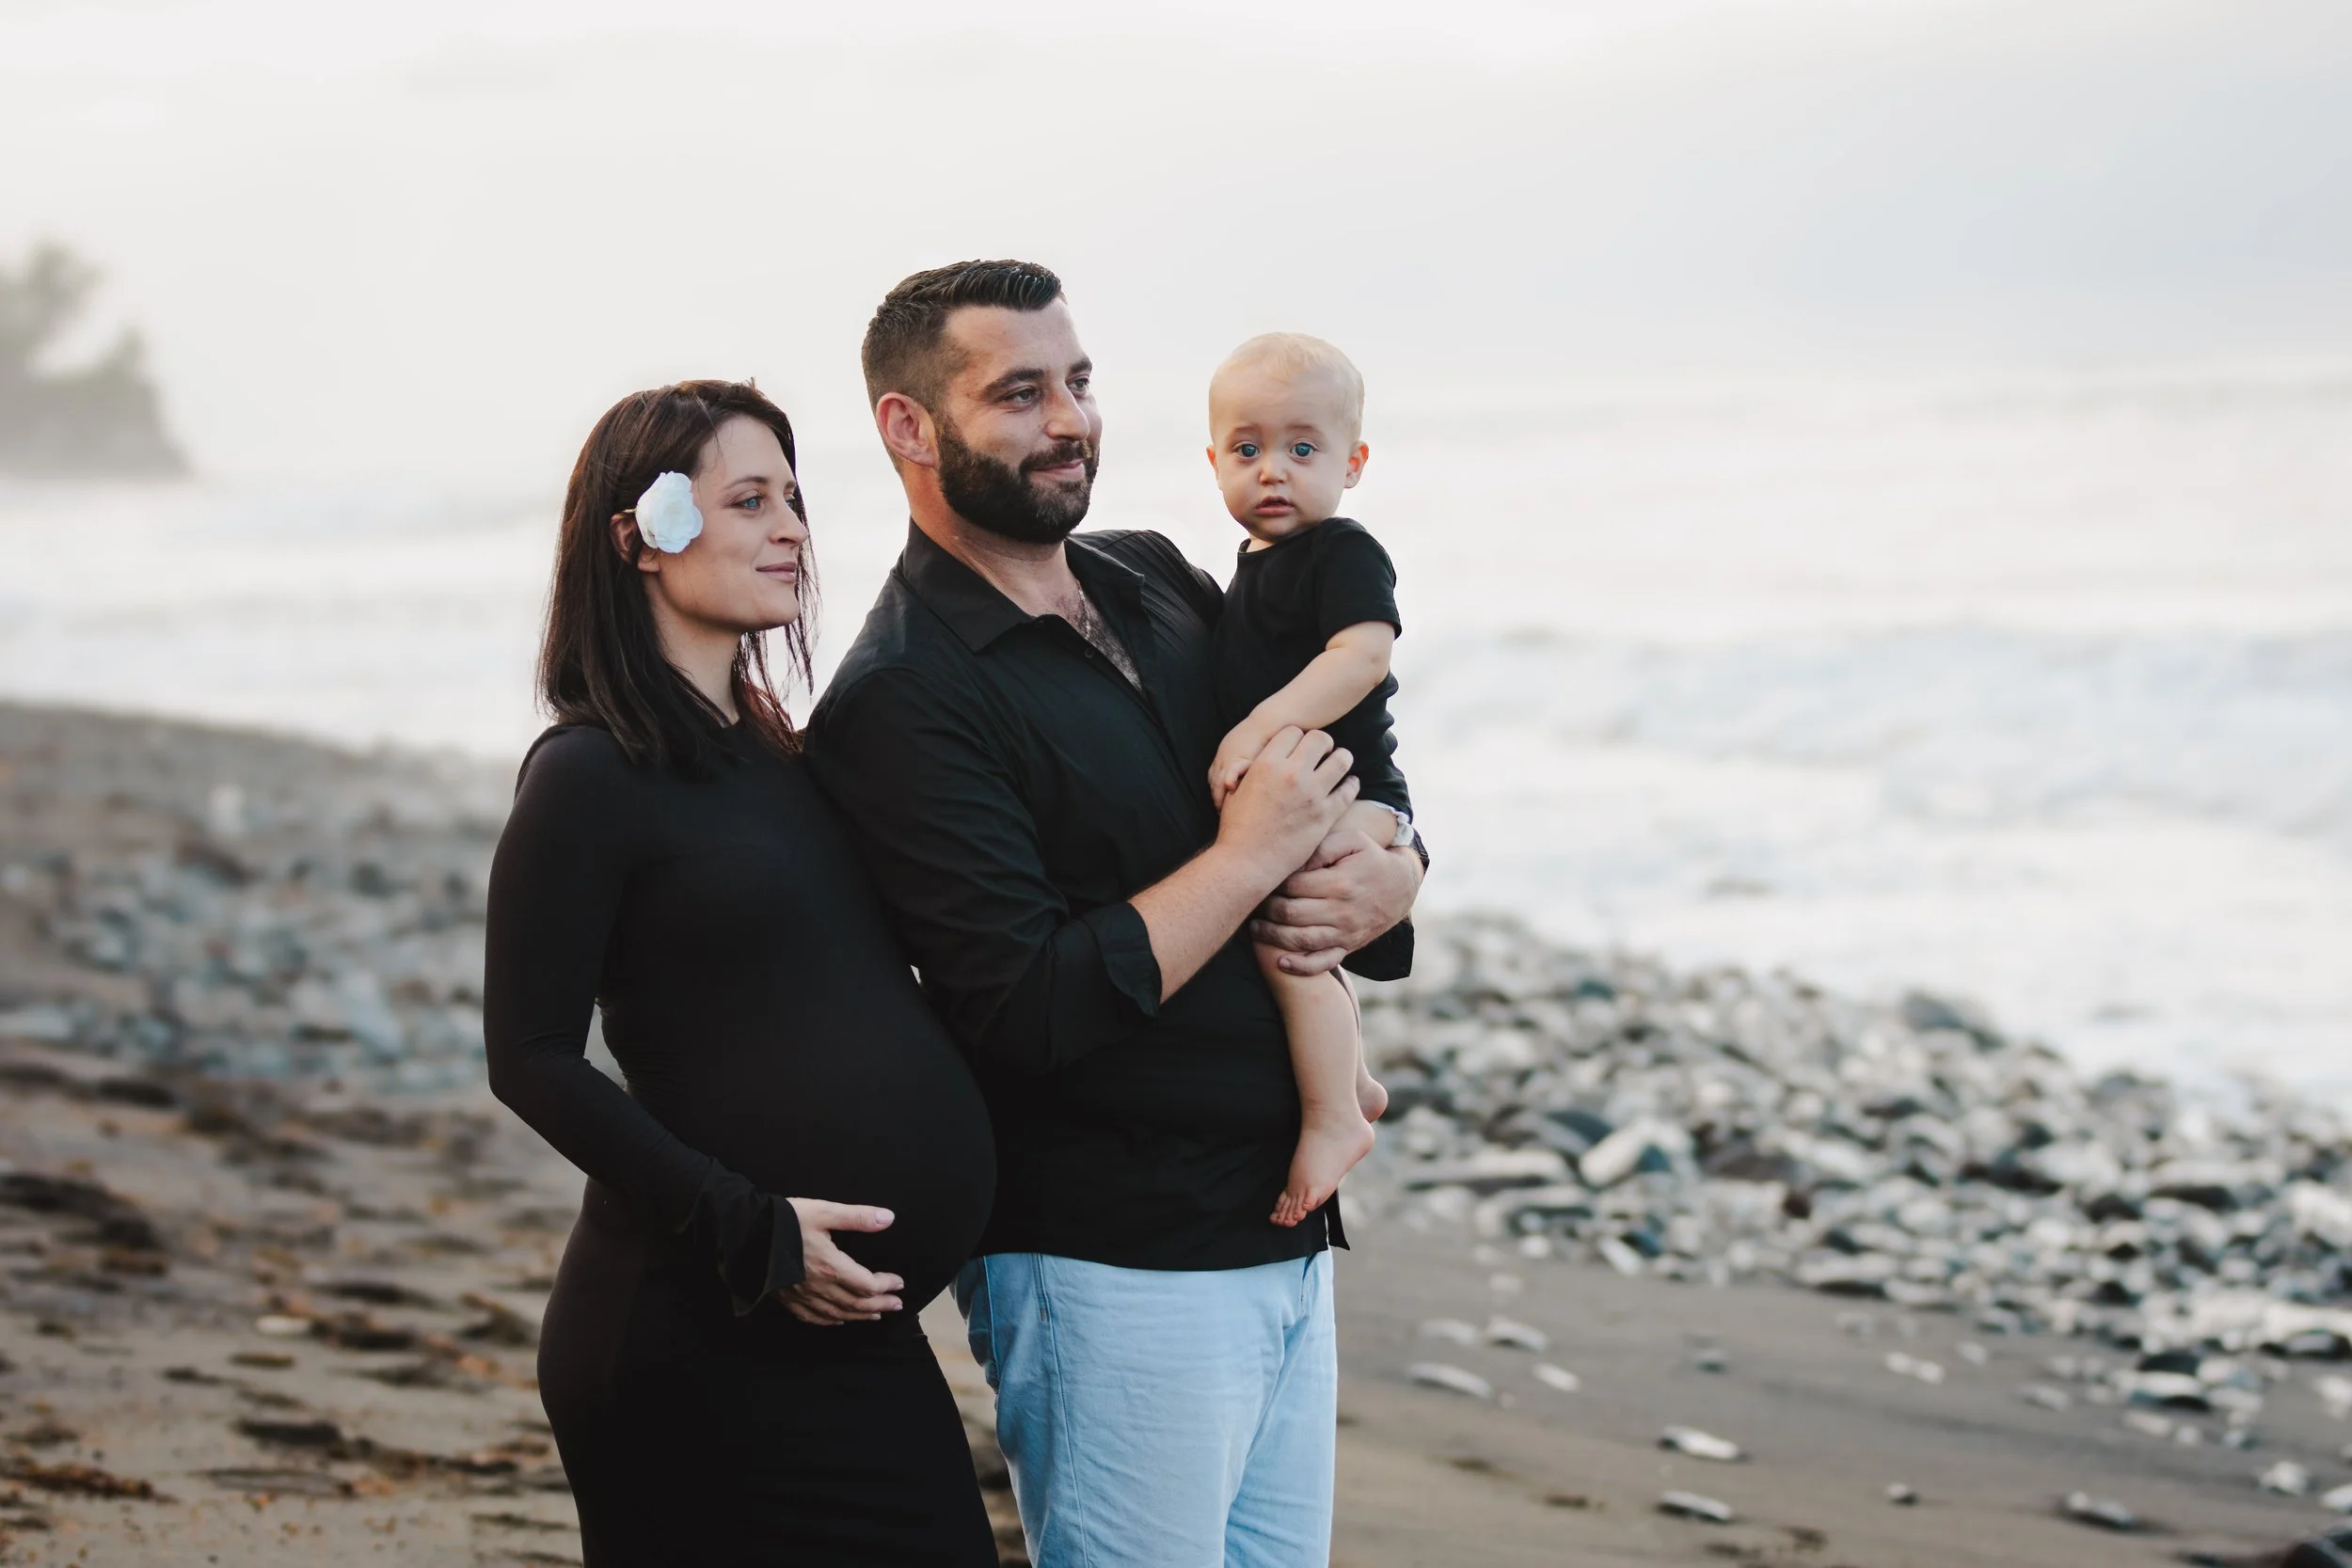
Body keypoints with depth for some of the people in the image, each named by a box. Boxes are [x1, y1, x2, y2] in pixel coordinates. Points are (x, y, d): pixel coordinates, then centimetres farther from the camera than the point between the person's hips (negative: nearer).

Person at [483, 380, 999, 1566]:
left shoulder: (784, 763, 15)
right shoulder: (591, 777, -8)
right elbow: (532, 1059, -10)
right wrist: (754, 1230, -16)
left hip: (839, 1327, 8)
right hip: (712, 1336, -7)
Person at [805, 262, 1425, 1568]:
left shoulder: (1159, 583, 10)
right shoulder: (902, 700, -15)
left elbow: (1361, 777, 18)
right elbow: (1035, 1010, -23)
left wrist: (1385, 879, -6)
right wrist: (1253, 854, -15)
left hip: (1286, 1234, 8)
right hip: (1115, 1270, -8)